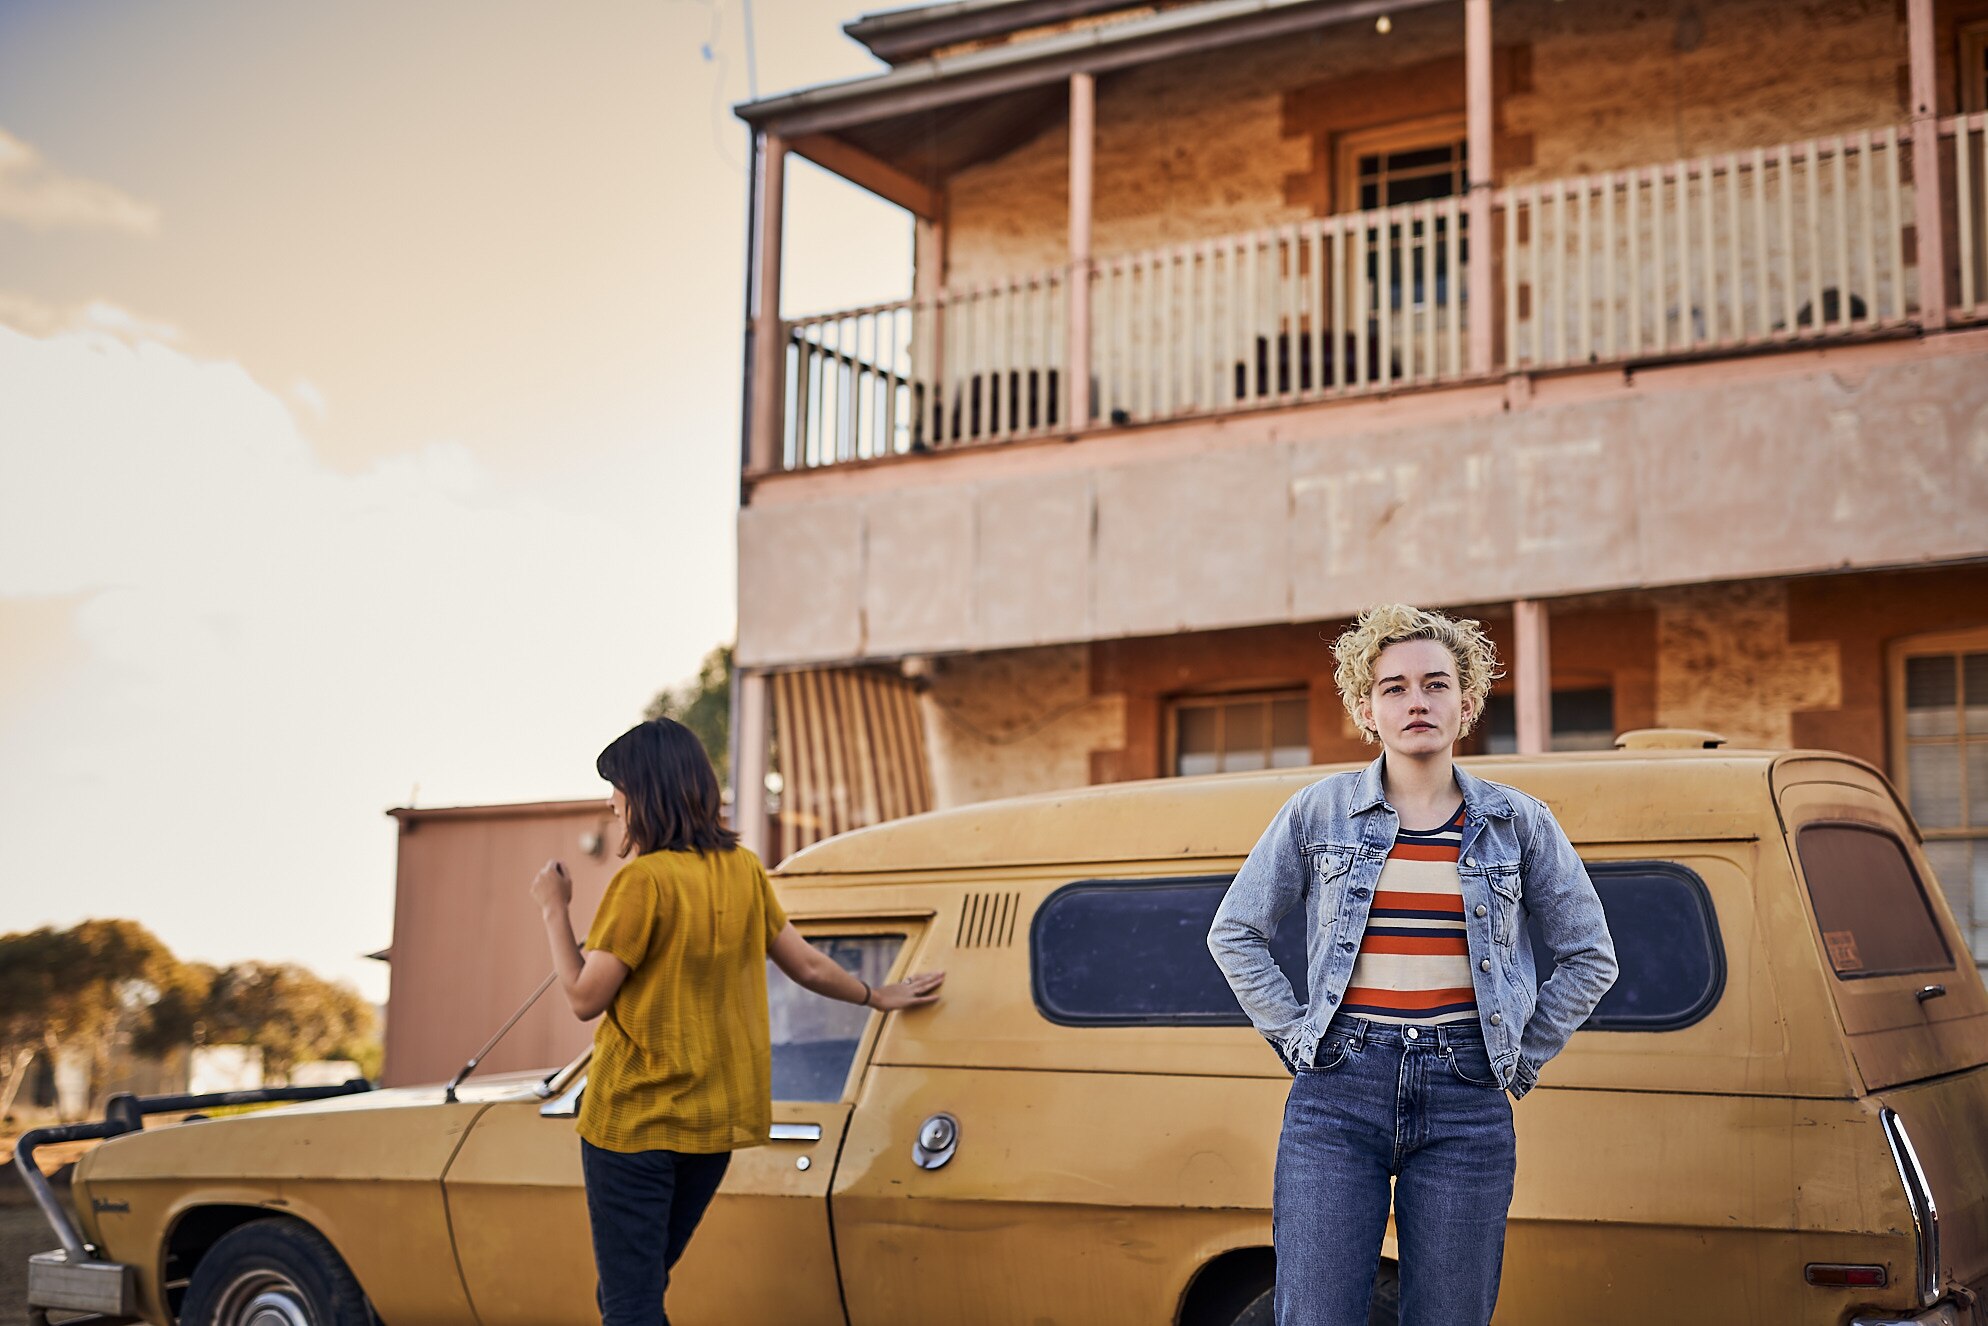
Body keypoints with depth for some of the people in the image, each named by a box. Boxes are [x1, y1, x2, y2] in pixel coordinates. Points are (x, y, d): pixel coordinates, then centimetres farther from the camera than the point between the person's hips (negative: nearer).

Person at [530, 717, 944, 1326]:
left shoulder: (643, 880, -17)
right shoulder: (743, 869, 4)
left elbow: (585, 998, -15)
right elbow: (809, 966, 13)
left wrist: (554, 909, -3)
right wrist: (879, 997, 29)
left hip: (634, 1121, -7)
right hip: (716, 1119, 7)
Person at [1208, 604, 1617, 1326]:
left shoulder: (1519, 823, 7)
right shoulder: (1318, 812, 6)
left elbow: (1590, 956, 15)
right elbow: (1233, 933, 12)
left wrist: (1521, 1059, 8)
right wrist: (1297, 1037, 4)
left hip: (1467, 1097, 1)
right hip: (1339, 1090, 0)